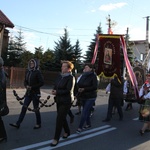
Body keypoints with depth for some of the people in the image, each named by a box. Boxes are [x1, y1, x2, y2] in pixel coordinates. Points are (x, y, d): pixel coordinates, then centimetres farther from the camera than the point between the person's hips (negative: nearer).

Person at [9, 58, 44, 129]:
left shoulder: (37, 72, -10)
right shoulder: (28, 72, 8)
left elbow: (41, 82, -14)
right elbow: (25, 81, 15)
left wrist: (32, 87, -17)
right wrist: (26, 86, -7)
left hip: (35, 93, -6)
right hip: (28, 93, 6)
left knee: (36, 109, 5)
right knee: (24, 108, 5)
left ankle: (38, 124, 22)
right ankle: (18, 124, 11)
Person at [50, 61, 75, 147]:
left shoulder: (71, 78, -13)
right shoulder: (60, 76, 7)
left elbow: (68, 91, -21)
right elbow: (56, 86, 12)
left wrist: (57, 92, -19)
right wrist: (54, 91, -10)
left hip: (66, 101, -7)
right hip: (59, 100, 7)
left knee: (59, 119, -7)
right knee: (62, 117, 18)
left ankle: (56, 139, 3)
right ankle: (67, 132, 39)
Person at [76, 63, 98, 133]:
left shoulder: (93, 76, -12)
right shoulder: (83, 76, 5)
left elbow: (95, 87, -20)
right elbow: (79, 84, 9)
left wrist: (84, 89, -24)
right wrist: (79, 88, -14)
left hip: (90, 97, -6)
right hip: (83, 97, 6)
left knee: (84, 112, -8)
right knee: (86, 111, 16)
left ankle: (80, 127, -1)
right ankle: (88, 124, 33)